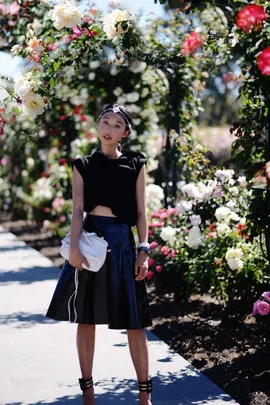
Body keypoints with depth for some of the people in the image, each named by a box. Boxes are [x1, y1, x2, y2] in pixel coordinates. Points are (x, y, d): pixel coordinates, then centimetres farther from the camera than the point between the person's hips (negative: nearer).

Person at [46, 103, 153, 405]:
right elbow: (77, 209, 0)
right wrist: (74, 247, -12)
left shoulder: (135, 164, 8)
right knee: (86, 318, 4)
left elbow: (140, 212, 6)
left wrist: (143, 250, -3)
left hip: (122, 242, -1)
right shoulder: (83, 165, 8)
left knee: (134, 321, -1)